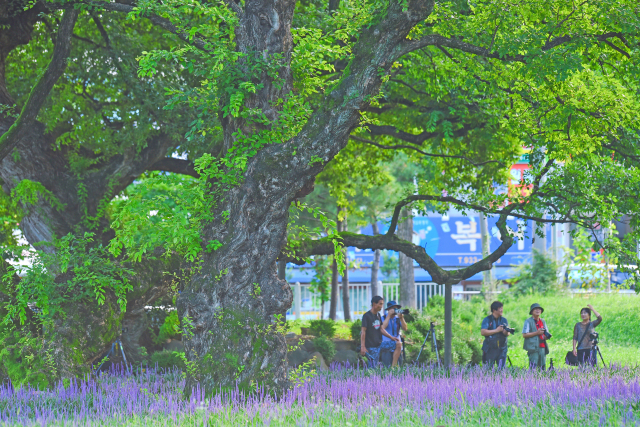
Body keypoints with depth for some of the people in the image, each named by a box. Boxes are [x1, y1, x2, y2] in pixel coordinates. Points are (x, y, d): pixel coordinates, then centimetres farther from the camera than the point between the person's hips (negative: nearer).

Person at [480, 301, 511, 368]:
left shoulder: (504, 320, 11)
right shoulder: (487, 320, 0)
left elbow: (507, 334, 3)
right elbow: (483, 332, -11)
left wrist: (506, 332, -22)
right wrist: (496, 330, -14)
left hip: (501, 350, 3)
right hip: (490, 349, -3)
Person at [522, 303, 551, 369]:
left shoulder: (543, 321, 20)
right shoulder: (528, 321, 2)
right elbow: (524, 335, -8)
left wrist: (547, 336, 0)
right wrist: (536, 333, -14)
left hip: (542, 347, 6)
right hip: (533, 348, -6)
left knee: (542, 367, 4)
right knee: (533, 368, -11)